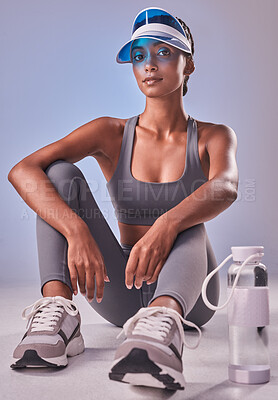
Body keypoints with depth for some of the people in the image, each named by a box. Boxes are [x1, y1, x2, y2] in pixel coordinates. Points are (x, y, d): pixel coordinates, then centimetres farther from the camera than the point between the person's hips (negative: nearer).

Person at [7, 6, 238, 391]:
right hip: (122, 292, 1)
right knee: (61, 173, -15)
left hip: (187, 289, -1)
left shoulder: (213, 137, -1)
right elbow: (22, 170, -16)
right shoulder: (111, 133, 0)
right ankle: (58, 310, -32)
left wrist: (167, 225, -47)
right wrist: (77, 231, -34)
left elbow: (225, 187, -26)